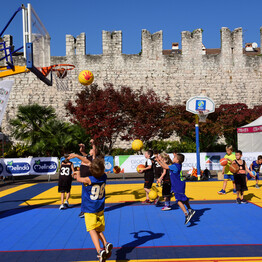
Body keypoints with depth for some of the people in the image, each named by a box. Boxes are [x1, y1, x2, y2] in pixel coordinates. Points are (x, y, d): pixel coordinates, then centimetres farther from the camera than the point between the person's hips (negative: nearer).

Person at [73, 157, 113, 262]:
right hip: (100, 209, 5)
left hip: (89, 210, -5)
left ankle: (99, 250, -31)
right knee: (99, 230, 16)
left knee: (92, 230, -13)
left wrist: (78, 173, 22)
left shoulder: (88, 180, -20)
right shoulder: (104, 177, -6)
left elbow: (78, 178, 1)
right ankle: (106, 244, -8)